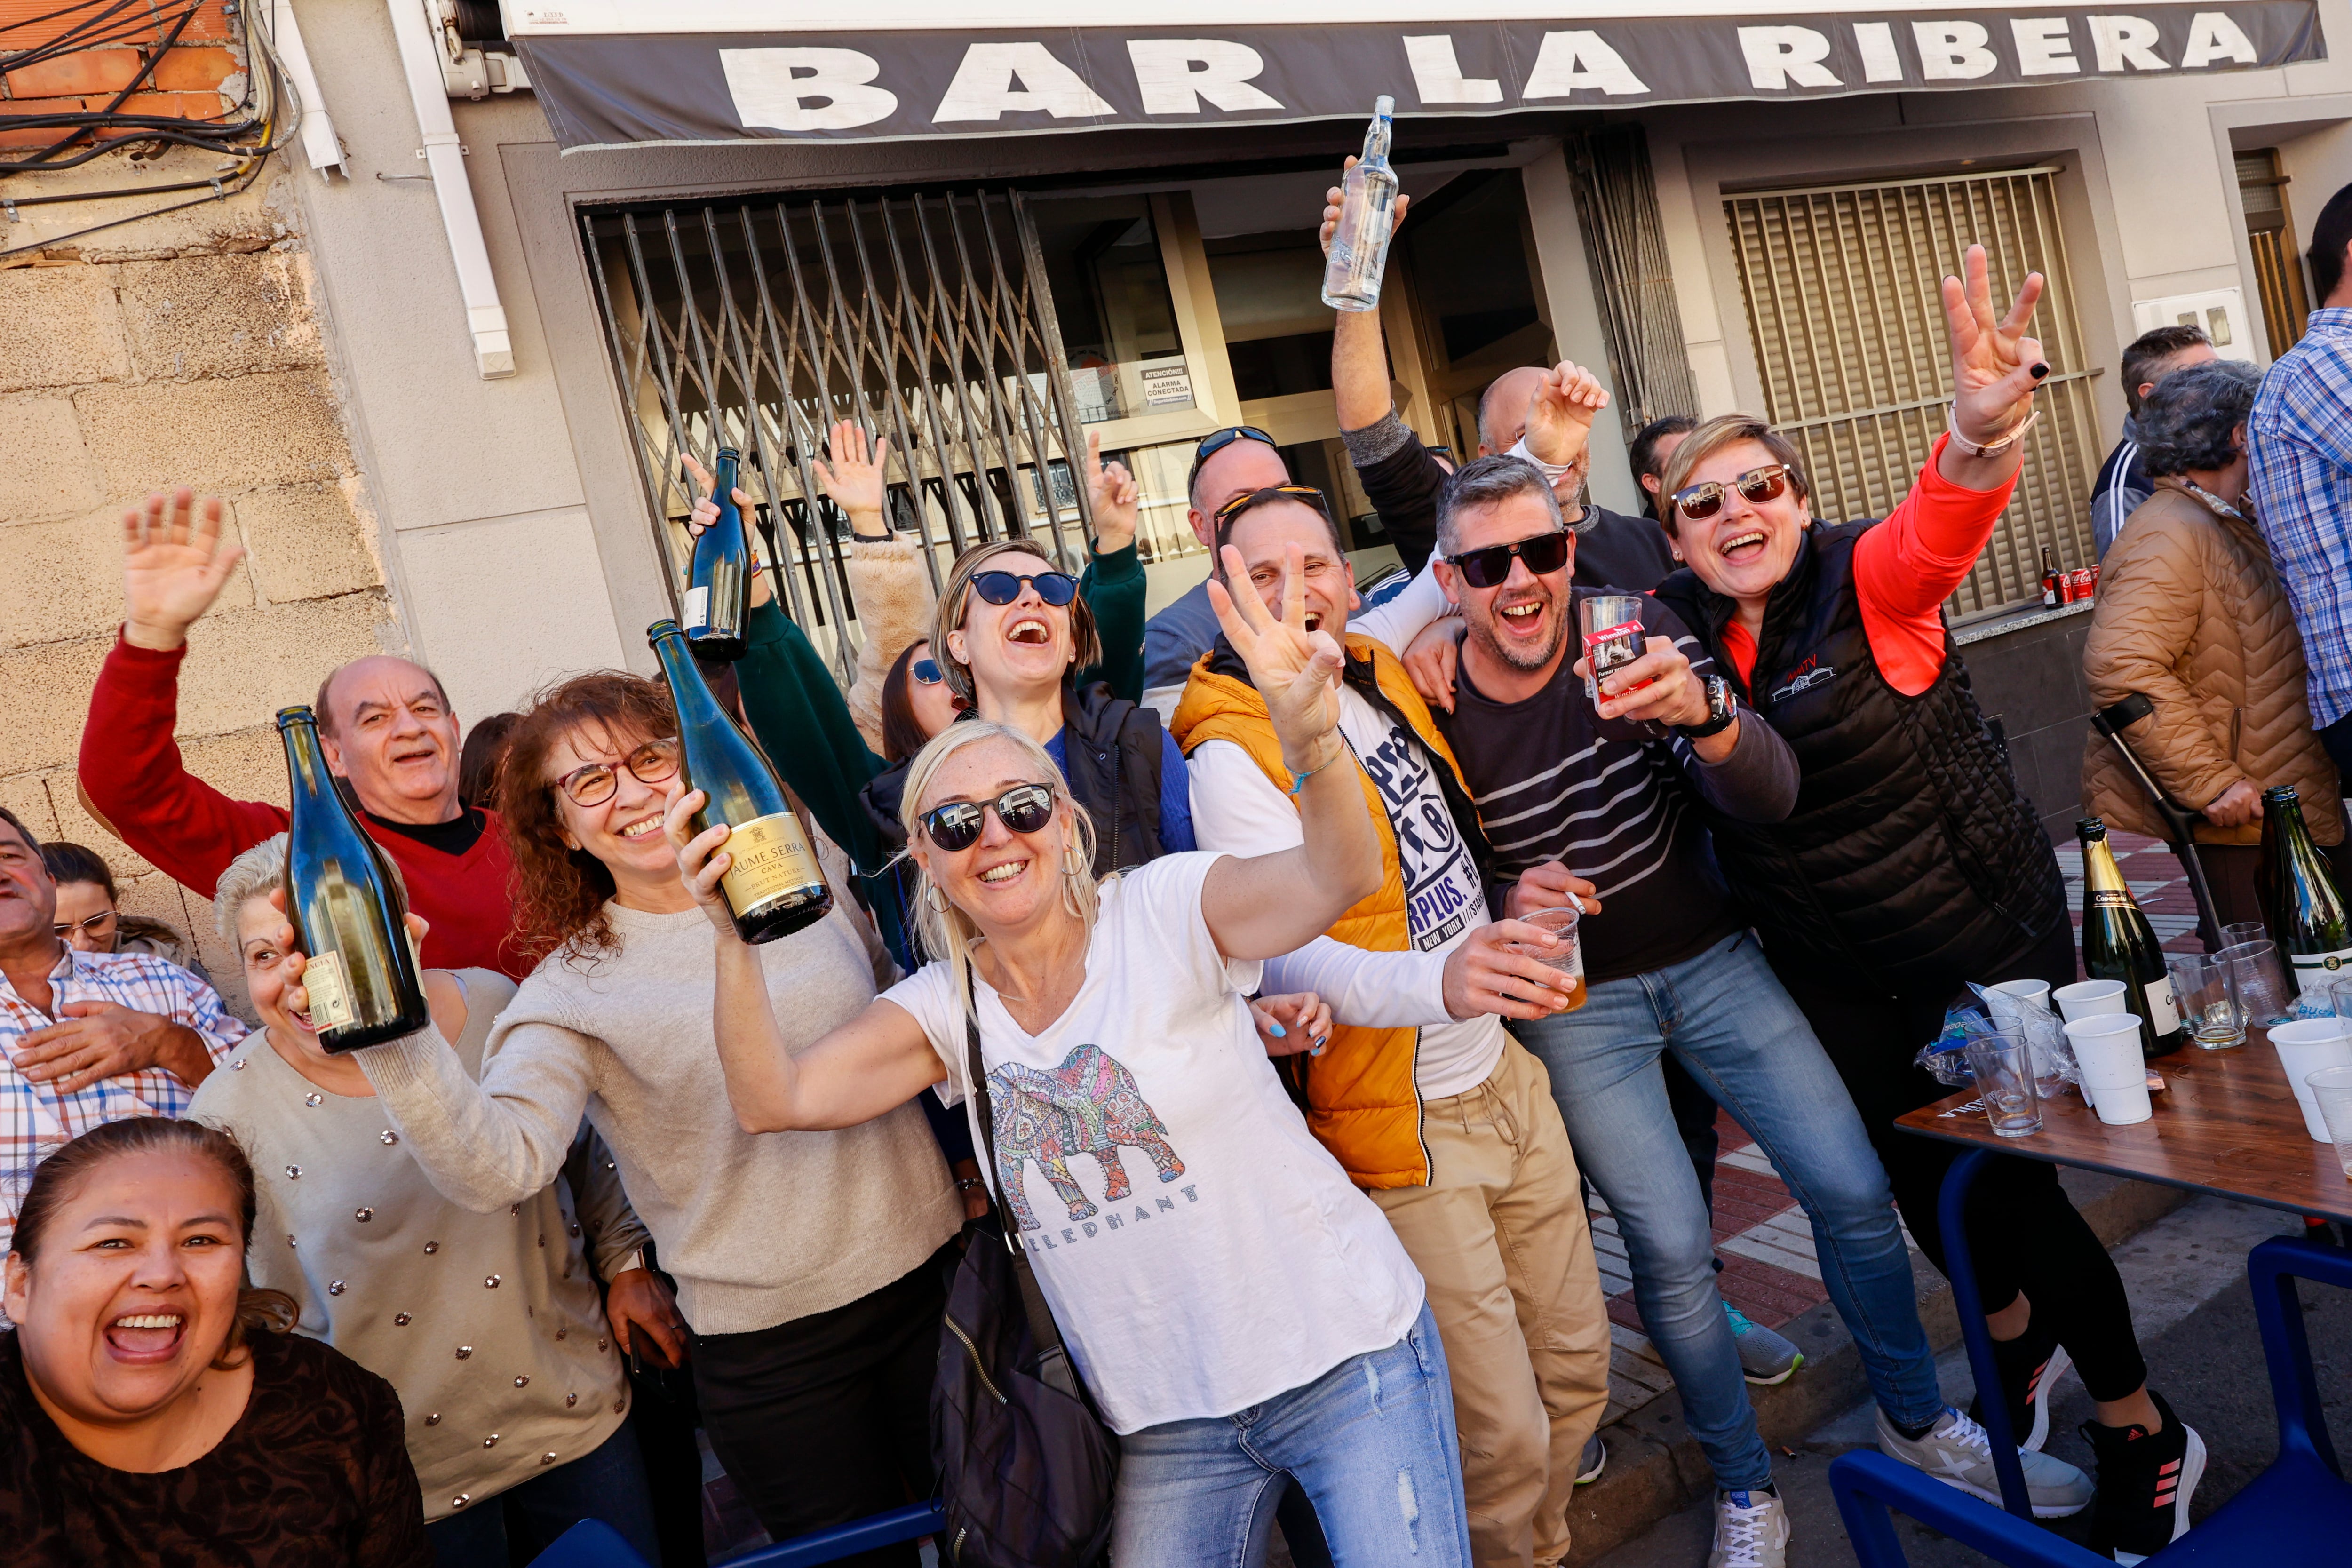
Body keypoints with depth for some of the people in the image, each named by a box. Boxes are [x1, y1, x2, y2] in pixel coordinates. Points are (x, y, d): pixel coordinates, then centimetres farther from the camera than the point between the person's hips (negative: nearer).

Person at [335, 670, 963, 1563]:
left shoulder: (809, 866, 0)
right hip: (769, 1344, -3)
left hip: (933, 1271, 3)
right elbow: (497, 1168, -27)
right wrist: (387, 1029, -41)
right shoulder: (573, 991, -9)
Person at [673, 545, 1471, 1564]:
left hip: (1344, 1358, -4)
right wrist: (733, 938, -22)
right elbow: (773, 1098, -8)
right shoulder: (945, 1007, 1)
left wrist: (1310, 741, -49)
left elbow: (1339, 878, -29)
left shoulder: (1162, 912, -12)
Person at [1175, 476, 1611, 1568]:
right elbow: (1283, 953, -30)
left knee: (1578, 1369, 19)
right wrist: (1436, 981, -46)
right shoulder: (1232, 756, -17)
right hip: (1406, 1127, -7)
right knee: (1504, 1433, -1)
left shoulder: (1377, 668, 3)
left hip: (1506, 1070, 7)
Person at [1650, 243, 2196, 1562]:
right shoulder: (1677, 633, -5)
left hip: (1988, 932, -5)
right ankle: (2016, 1330, 52)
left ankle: (2140, 1426, 27)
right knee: (1915, 1169, 20)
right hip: (1832, 970, 5)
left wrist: (1983, 437, -62)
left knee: (2010, 1178, 0)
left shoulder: (1868, 582, -18)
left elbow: (1938, 534, -41)